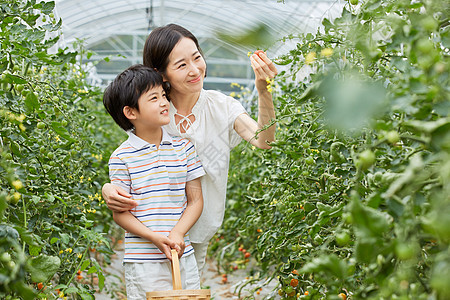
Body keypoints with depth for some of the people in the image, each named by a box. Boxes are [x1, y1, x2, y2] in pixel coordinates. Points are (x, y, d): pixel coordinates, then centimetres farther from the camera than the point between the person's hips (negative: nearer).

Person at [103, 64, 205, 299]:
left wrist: (177, 234, -11)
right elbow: (120, 213, -4)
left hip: (184, 256, 3)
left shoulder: (183, 147, 4)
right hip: (143, 261, -3)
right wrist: (156, 239, -16)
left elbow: (195, 200, 5)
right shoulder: (122, 157, -5)